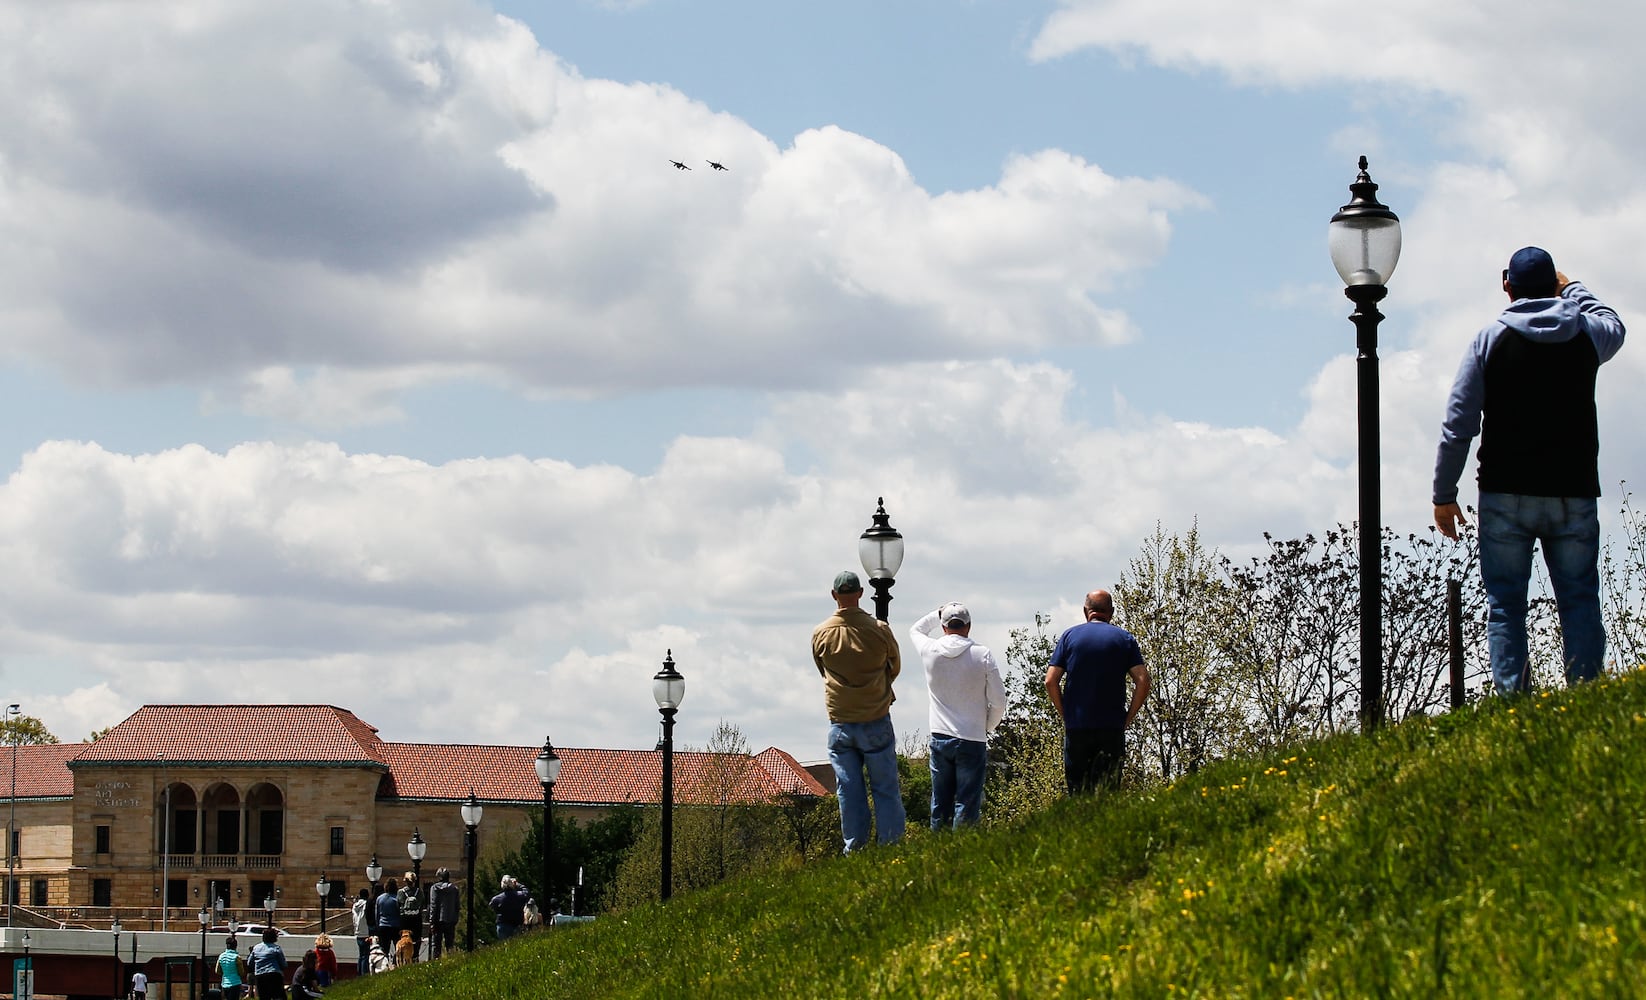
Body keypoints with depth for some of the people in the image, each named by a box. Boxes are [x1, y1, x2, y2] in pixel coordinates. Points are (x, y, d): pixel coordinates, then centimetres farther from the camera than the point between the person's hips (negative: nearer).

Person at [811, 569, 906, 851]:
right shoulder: (879, 630, -10)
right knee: (885, 789, 6)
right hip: (876, 722, -2)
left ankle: (855, 849, 8)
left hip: (840, 724, 2)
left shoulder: (820, 634, -5)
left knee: (848, 790, 7)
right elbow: (894, 668, 6)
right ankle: (891, 846, 6)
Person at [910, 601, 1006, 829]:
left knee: (940, 802, 12)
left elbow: (916, 630, 23)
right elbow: (998, 701, -4)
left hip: (939, 738, 3)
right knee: (967, 803, -2)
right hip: (972, 741, -3)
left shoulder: (930, 651, -2)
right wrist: (987, 727, 12)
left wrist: (940, 613, 22)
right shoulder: (982, 655, -9)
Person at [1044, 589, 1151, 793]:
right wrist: (1128, 718, 3)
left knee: (1077, 793, 3)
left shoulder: (1069, 636, 6)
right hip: (1112, 729, 0)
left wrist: (1065, 715, 7)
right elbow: (1142, 682, -4)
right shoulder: (1124, 638, 5)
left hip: (1076, 728, 0)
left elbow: (1051, 681, -1)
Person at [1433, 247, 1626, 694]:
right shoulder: (1586, 334, 4)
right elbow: (1614, 326, 32)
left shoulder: (1490, 339, 0)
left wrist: (1444, 494, 3)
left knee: (1505, 605, 1)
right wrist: (1572, 289, 42)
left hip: (1505, 496, -1)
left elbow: (1458, 425, -3)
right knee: (1580, 602, 4)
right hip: (1574, 494, 1)